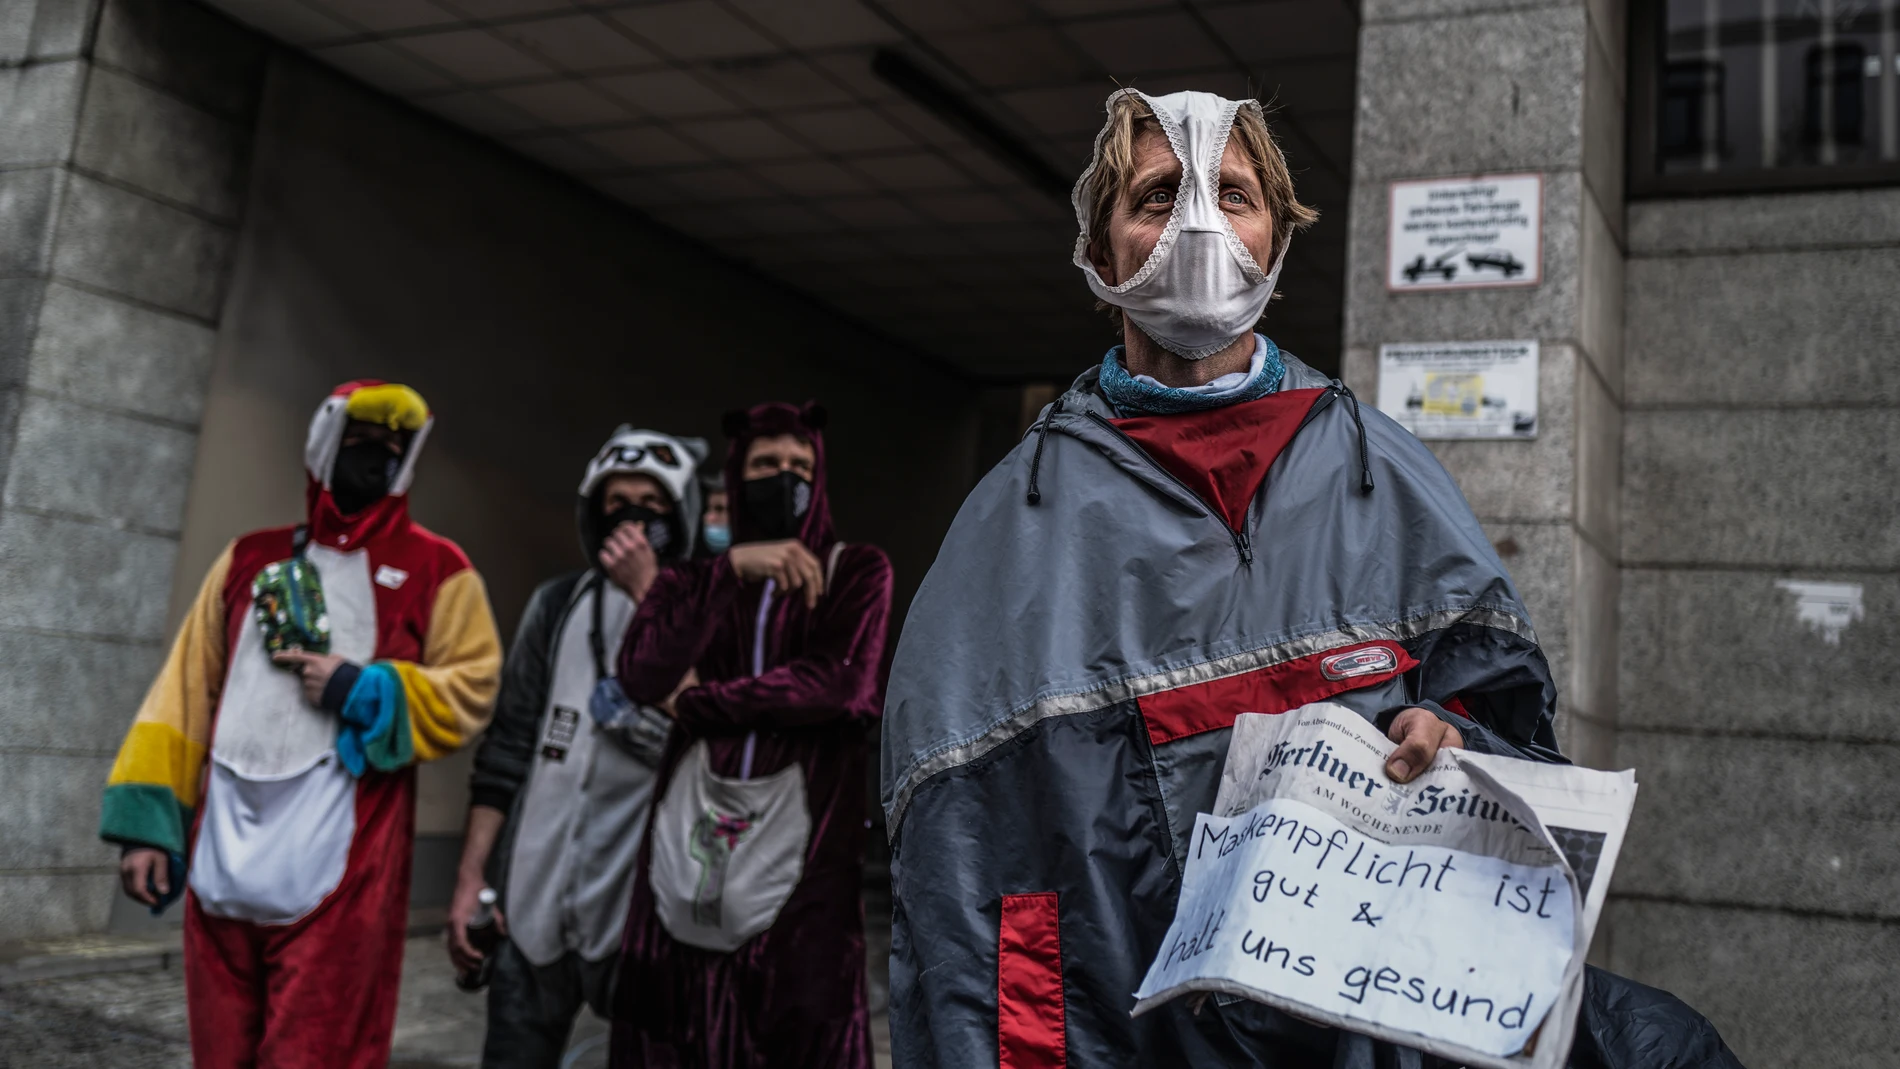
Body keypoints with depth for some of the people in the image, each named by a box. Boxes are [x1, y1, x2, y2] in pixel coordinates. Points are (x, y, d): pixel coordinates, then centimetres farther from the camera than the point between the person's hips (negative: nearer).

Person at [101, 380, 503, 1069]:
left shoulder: (436, 571, 6)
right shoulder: (251, 560, 17)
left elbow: (470, 692, 0)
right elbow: (185, 694, 15)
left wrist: (361, 691, -12)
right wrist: (148, 821, 8)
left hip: (336, 875, -4)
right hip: (222, 865, 4)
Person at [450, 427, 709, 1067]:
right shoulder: (558, 604, 10)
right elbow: (508, 748, 10)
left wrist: (647, 596, -15)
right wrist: (471, 877, 6)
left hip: (645, 899, -3)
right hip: (533, 895, 3)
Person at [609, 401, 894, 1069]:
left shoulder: (857, 570, 10)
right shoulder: (694, 579, 16)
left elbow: (841, 684, -8)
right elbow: (640, 675, -4)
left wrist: (701, 702, -1)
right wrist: (729, 570, -14)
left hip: (801, 834, -2)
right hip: (691, 831, 3)